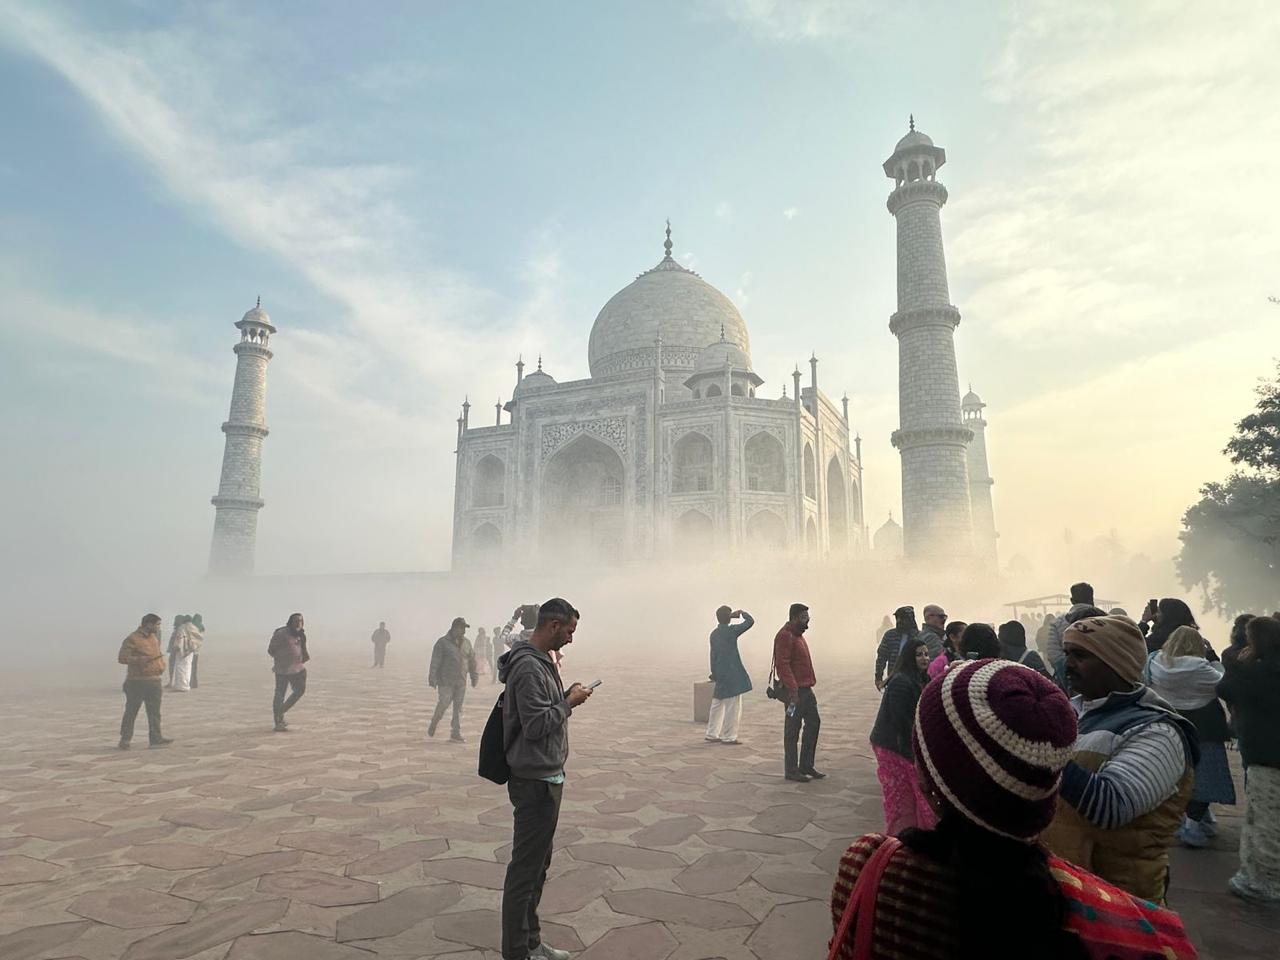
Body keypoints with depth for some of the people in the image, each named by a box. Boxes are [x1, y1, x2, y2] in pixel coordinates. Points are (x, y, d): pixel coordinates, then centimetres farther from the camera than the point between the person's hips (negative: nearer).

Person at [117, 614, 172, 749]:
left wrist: (161, 681, 19)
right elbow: (121, 658, -15)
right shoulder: (133, 639, -10)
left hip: (154, 681, 7)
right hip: (137, 682, -7)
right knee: (131, 711, 4)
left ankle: (156, 738, 9)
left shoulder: (154, 638, 14)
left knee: (154, 712, 6)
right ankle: (125, 739, 16)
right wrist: (139, 659, -27)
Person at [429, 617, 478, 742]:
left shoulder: (467, 643, 10)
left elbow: (472, 661, 16)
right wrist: (433, 678, -11)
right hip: (446, 681, -5)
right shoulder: (443, 642, -5)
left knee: (458, 708, 6)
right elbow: (435, 662, -7)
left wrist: (474, 676, 13)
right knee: (443, 705, -5)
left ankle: (455, 733, 13)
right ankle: (433, 725, 22)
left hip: (461, 682, 5)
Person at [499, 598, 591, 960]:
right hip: (535, 782, -10)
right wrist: (569, 702, -15)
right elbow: (536, 725, -26)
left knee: (539, 863, 20)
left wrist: (566, 696, 1)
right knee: (525, 869, 2)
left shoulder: (540, 661, 9)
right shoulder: (529, 667, -23)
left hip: (546, 778, 10)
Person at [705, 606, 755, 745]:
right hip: (732, 675, -7)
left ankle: (711, 734, 21)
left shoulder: (714, 634, 8)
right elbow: (750, 622, -13)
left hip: (720, 675, 7)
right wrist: (741, 612, 5)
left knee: (717, 705, 15)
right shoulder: (731, 631, -13)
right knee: (733, 707, 1)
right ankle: (728, 737, 5)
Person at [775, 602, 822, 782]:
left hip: (806, 689, 10)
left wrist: (809, 684, 19)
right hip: (794, 691, -10)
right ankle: (791, 770, 9)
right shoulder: (785, 636, -16)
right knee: (792, 730, -1)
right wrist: (792, 690, -26)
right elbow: (782, 665, -23)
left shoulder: (797, 634, 15)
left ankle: (806, 766, 24)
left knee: (813, 723, 14)